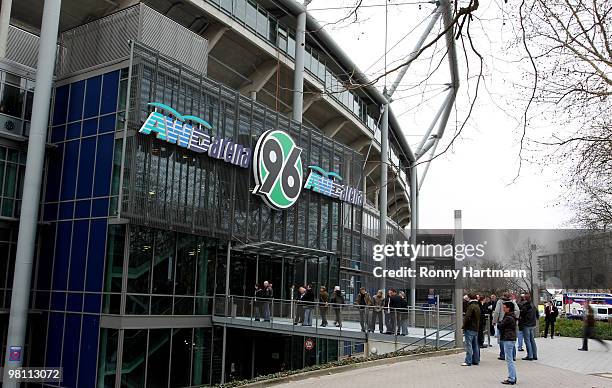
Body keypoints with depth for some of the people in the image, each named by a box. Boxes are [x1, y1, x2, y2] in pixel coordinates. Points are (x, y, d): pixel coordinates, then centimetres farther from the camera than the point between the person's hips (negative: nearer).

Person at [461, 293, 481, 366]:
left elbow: (467, 317, -20)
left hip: (469, 329, -9)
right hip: (476, 328, 9)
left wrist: (463, 326, -11)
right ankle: (476, 360, 19)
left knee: (469, 345, -7)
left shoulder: (471, 306, -15)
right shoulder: (478, 306, 14)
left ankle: (468, 361, -8)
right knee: (475, 345, 14)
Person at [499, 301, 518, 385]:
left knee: (509, 360, -6)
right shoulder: (512, 317, 14)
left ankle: (511, 379, -3)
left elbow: (500, 326, -13)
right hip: (510, 339, 10)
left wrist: (498, 324, 5)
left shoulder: (508, 318, -18)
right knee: (510, 360, 16)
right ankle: (513, 377, 21)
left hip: (508, 340, -10)